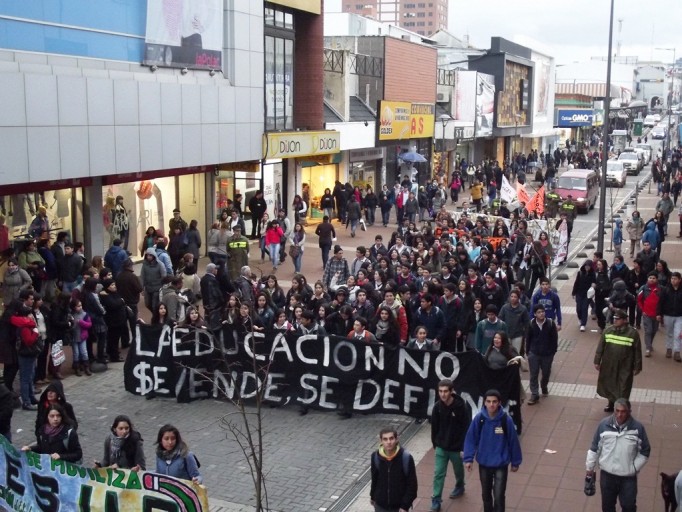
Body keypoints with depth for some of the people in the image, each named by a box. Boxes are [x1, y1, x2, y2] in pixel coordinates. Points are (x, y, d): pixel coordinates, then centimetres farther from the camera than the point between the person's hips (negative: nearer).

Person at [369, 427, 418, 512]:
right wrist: (372, 496, 15)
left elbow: (412, 484, -13)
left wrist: (405, 505, -15)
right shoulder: (376, 457, -12)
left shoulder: (406, 458, -20)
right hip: (380, 505, 2)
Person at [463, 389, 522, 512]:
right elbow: (471, 439, -6)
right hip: (483, 463, 2)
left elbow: (513, 441, -6)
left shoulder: (506, 420, -16)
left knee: (499, 496, -5)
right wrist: (468, 458, -12)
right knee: (486, 494, 18)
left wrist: (515, 462, 2)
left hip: (501, 464, -2)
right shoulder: (479, 419, -13)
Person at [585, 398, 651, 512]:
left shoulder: (638, 428, -14)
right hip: (607, 474, 1)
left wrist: (634, 468, -9)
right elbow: (594, 448, 0)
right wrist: (590, 468, 4)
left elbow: (645, 451, -2)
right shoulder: (604, 424, -11)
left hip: (628, 477, -1)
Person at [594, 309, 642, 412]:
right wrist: (597, 361, 3)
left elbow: (637, 351, -6)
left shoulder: (633, 333, -12)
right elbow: (600, 347, 3)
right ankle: (611, 404, 41)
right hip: (608, 365, 4)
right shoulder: (607, 330, -4)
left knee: (623, 389, 5)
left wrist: (637, 367, -4)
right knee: (609, 385, 19)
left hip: (625, 367, -4)